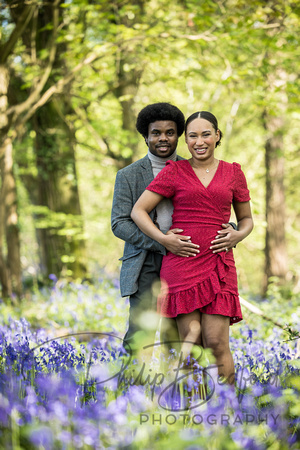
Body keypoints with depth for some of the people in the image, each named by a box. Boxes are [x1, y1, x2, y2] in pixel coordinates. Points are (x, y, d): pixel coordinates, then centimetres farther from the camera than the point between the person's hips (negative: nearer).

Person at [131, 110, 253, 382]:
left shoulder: (233, 173, 12)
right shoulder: (175, 171, 6)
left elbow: (247, 219, 21)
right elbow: (138, 211, 5)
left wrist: (237, 236, -1)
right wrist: (163, 239, -10)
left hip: (219, 265, 1)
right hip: (181, 265, -1)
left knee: (216, 343, -7)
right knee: (191, 341, -3)